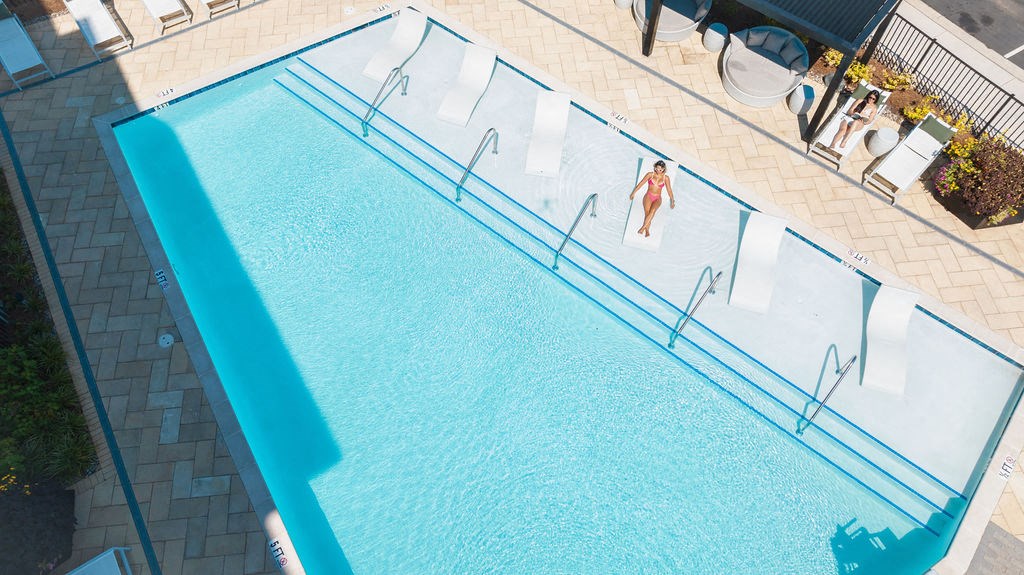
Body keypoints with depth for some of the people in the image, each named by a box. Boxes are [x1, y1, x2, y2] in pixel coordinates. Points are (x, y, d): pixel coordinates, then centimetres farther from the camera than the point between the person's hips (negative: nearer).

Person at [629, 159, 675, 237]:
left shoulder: (665, 178, 9)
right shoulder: (650, 174, 7)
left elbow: (669, 190, 14)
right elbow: (641, 183, 10)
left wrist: (672, 201, 15)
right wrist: (634, 193, 9)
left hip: (657, 199, -1)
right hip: (648, 196, 1)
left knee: (653, 210, -33)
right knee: (647, 211, -26)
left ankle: (643, 228, -38)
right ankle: (647, 231, -31)